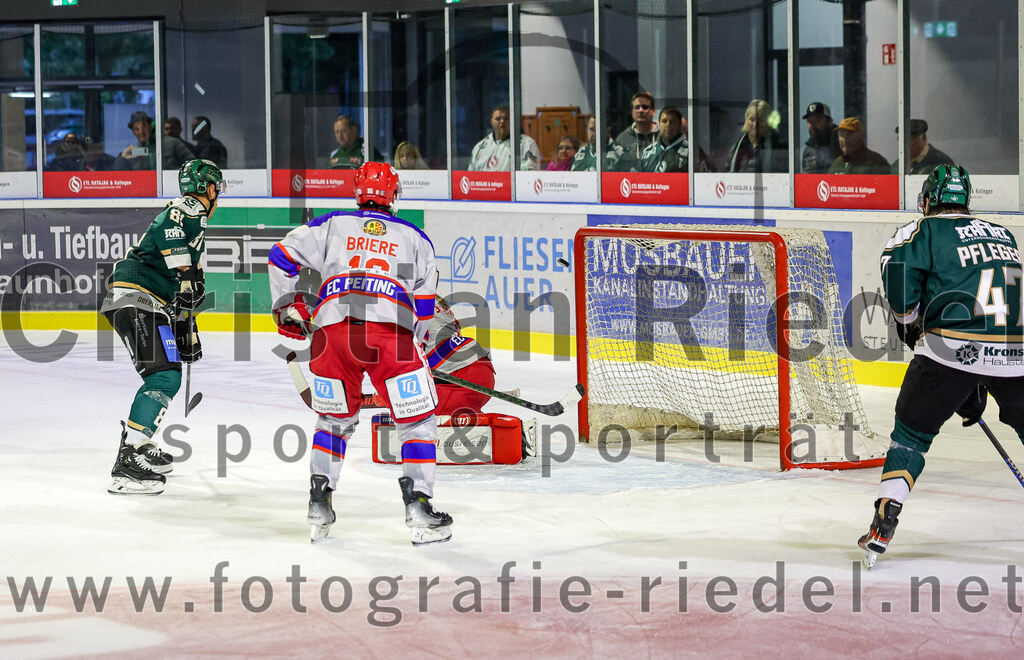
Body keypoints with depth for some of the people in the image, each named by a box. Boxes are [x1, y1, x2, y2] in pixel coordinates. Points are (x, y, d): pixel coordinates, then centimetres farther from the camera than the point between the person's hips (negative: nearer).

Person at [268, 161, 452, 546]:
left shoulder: (331, 226, 22)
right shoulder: (416, 239, 23)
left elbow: (282, 255, 18)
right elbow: (424, 307, 23)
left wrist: (286, 306, 29)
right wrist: (413, 346, 37)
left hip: (332, 330, 2)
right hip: (391, 332, -2)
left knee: (335, 420, 22)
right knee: (417, 423, 9)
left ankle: (319, 508, 17)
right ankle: (419, 511, -1)